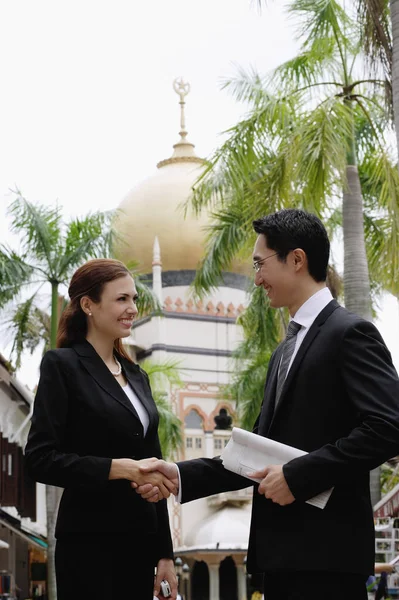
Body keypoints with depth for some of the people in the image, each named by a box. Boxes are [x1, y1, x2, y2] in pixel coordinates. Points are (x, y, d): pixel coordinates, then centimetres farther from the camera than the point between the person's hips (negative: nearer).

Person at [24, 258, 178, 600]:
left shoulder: (137, 376, 14)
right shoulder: (62, 365, -6)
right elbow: (40, 459, -13)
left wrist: (165, 552, 13)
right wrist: (121, 468, -20)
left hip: (141, 540, 7)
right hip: (90, 543, -6)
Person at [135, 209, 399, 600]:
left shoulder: (349, 333, -8)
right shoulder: (285, 351, 19)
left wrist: (298, 475, -18)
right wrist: (181, 476, 7)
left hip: (326, 552, -8)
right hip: (281, 552, 8)